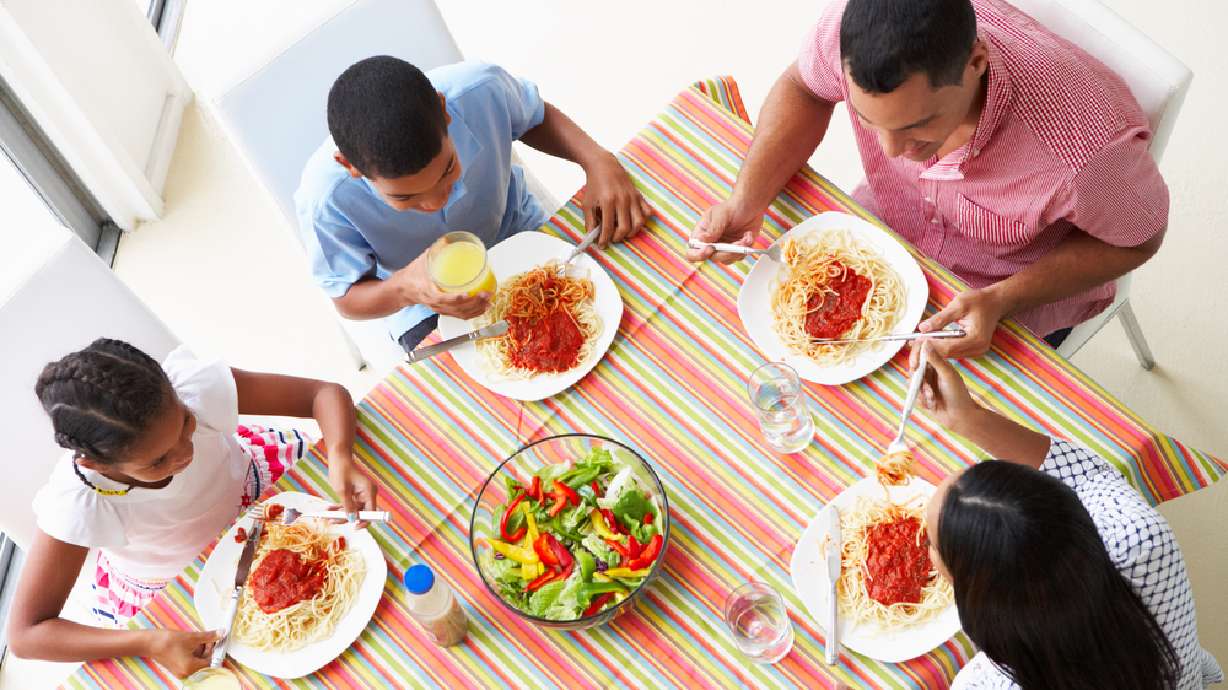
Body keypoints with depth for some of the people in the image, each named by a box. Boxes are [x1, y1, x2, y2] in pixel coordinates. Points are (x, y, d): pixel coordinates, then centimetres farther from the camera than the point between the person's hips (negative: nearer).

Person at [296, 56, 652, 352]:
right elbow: (348, 297, -17)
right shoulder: (325, 199, -36)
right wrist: (404, 290, -40)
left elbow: (536, 119, -6)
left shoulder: (482, 89, -32)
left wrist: (598, 160, -25)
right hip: (426, 303, -2)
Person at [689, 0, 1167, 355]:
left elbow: (1134, 240, -20)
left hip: (1020, 291, -3)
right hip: (886, 227, 4)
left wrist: (998, 302, -33)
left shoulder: (1090, 144, -43)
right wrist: (747, 199, -23)